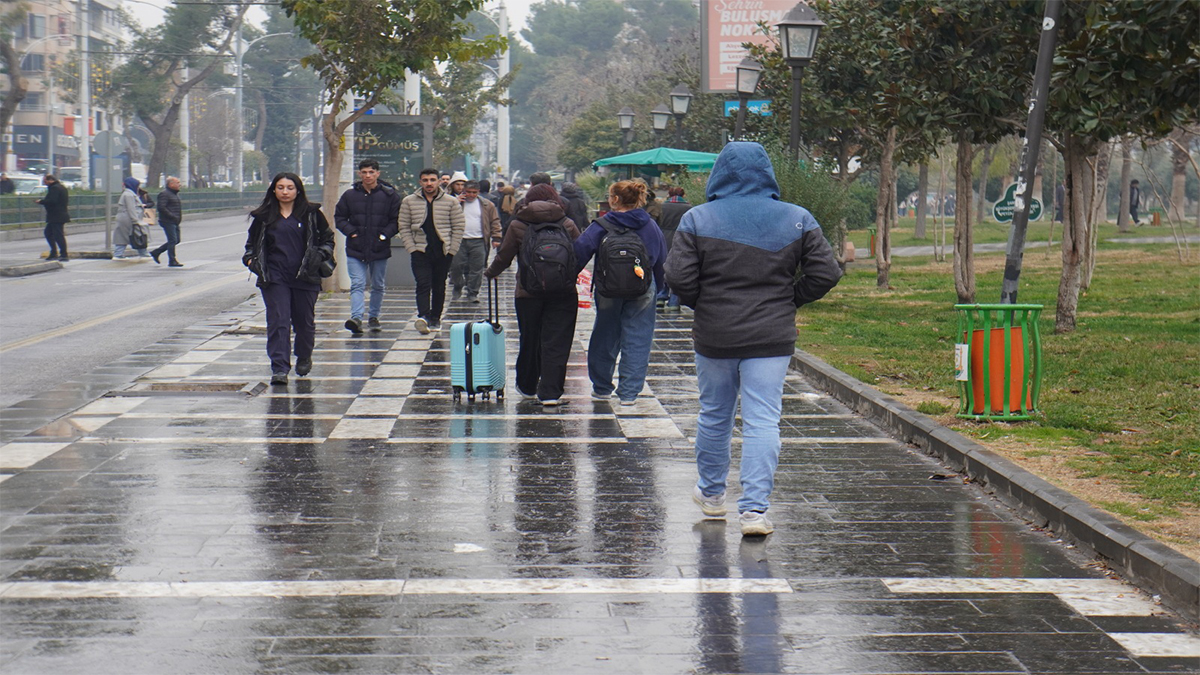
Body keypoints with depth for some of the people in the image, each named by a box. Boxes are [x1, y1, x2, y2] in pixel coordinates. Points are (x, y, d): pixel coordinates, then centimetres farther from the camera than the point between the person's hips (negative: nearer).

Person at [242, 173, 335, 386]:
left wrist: (320, 257, -7)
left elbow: (328, 238, 10)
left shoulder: (311, 214, 4)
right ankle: (279, 369, -11)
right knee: (278, 322, -9)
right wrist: (250, 259, -2)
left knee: (304, 321, 11)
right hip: (274, 278, 0)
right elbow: (252, 242, 17)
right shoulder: (263, 216, 8)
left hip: (305, 278, 0)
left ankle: (304, 358, 36)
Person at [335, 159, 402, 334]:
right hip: (355, 249, -1)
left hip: (380, 249, 1)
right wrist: (351, 232, -6)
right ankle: (356, 318, -21)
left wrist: (384, 235, -10)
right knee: (357, 284, -11)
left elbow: (396, 220, 3)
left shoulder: (390, 195, 0)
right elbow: (339, 217, 9)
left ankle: (373, 317, 26)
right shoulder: (350, 195, 2)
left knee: (378, 286, 12)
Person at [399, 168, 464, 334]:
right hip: (420, 251, -1)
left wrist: (451, 250, -3)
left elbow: (458, 227, 4)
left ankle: (435, 317, 19)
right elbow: (404, 228, 5)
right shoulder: (409, 202, 5)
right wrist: (412, 249, -6)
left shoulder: (451, 202, 3)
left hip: (443, 252, 1)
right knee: (423, 284, -15)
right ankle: (423, 317, -28)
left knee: (439, 286, 9)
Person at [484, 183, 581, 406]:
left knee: (529, 341, 15)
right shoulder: (567, 225, 0)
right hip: (563, 293, -1)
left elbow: (504, 257, 4)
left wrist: (490, 273, 23)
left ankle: (527, 387, 28)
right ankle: (550, 393, -7)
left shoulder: (518, 226, -1)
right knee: (556, 342, -1)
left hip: (528, 293, 1)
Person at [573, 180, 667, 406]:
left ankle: (601, 387, 23)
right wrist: (657, 288, 16)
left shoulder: (602, 226, -8)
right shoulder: (651, 226, 2)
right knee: (636, 341, 5)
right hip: (642, 292, 1)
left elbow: (581, 251, -17)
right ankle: (629, 392, 3)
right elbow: (661, 261, 7)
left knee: (605, 337, 14)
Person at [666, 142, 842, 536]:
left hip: (713, 337, 1)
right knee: (763, 422, -2)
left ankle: (711, 493, 33)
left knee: (714, 415, 17)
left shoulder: (698, 219, -3)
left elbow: (678, 277, -10)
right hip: (772, 340, 0)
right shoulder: (796, 220, 0)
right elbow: (825, 274, -3)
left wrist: (701, 304, 7)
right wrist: (789, 299, 9)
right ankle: (754, 509, -8)